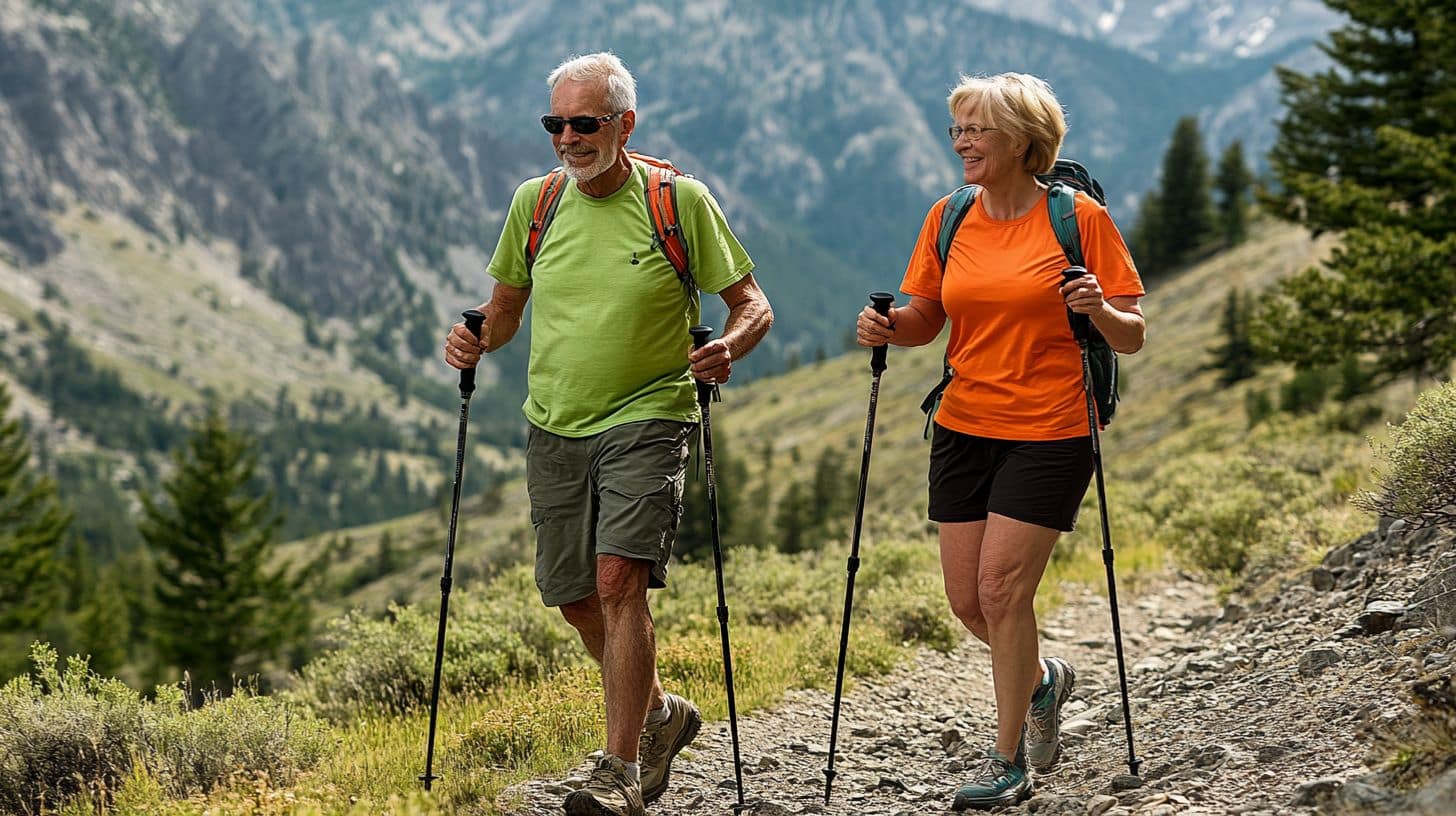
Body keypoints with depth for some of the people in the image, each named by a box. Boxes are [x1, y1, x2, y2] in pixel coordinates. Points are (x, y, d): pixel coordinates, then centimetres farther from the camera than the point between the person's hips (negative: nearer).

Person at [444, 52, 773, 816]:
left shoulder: (681, 201, -6)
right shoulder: (534, 202, 5)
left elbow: (752, 304, -1)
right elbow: (506, 304, 17)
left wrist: (730, 345, -23)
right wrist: (476, 340, -4)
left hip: (646, 418, -5)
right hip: (554, 428, 5)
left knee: (619, 579, -20)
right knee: (574, 596, 9)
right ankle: (657, 712, 34)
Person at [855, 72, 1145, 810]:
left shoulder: (1079, 218, -7)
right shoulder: (948, 220, 5)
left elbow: (1132, 338, -4)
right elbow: (926, 320, 13)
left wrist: (1099, 310, -25)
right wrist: (888, 327, -7)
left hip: (1049, 431, -5)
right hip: (963, 427, 5)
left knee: (1002, 589, -8)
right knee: (968, 598, 6)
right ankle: (1042, 679, 37)